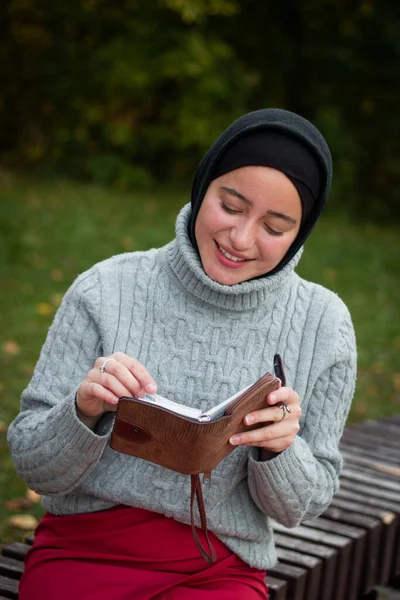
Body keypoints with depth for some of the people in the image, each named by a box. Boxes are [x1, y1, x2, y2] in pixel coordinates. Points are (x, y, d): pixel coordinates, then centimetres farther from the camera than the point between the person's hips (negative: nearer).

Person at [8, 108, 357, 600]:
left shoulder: (322, 326, -2)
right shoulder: (107, 291, -6)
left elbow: (300, 508, 4)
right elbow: (35, 470, -2)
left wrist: (279, 448, -17)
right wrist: (84, 411, -23)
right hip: (83, 554, 0)